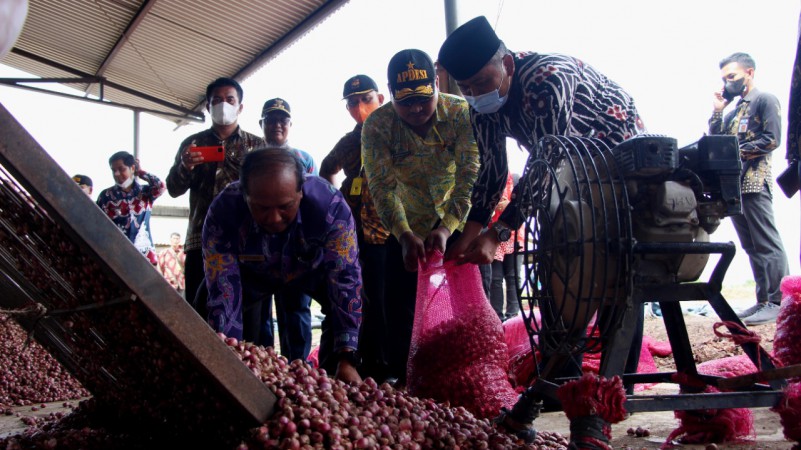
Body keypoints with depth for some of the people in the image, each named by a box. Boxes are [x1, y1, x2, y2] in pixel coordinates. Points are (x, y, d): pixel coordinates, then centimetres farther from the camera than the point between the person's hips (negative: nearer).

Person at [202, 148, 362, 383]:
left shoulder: (330, 204, -38)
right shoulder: (223, 213, -36)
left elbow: (345, 279, -36)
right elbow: (223, 292, -34)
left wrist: (346, 360, -40)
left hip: (313, 271, 0)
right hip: (252, 274, 1)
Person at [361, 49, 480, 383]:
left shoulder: (461, 113, -19)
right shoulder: (376, 126, -17)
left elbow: (470, 177, -25)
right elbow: (382, 187, -22)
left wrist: (446, 229, -38)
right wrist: (405, 236, -36)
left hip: (458, 223, 0)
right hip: (407, 231, 1)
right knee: (400, 310, 1)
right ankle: (399, 381, 15)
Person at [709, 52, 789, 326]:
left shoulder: (765, 100, 1)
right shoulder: (734, 111, 25)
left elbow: (772, 139, -10)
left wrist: (738, 152, -14)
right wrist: (717, 111, 13)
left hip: (755, 182, -8)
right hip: (733, 183, 8)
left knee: (767, 244, -9)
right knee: (751, 247, 7)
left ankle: (777, 303, -8)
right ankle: (763, 301, 10)